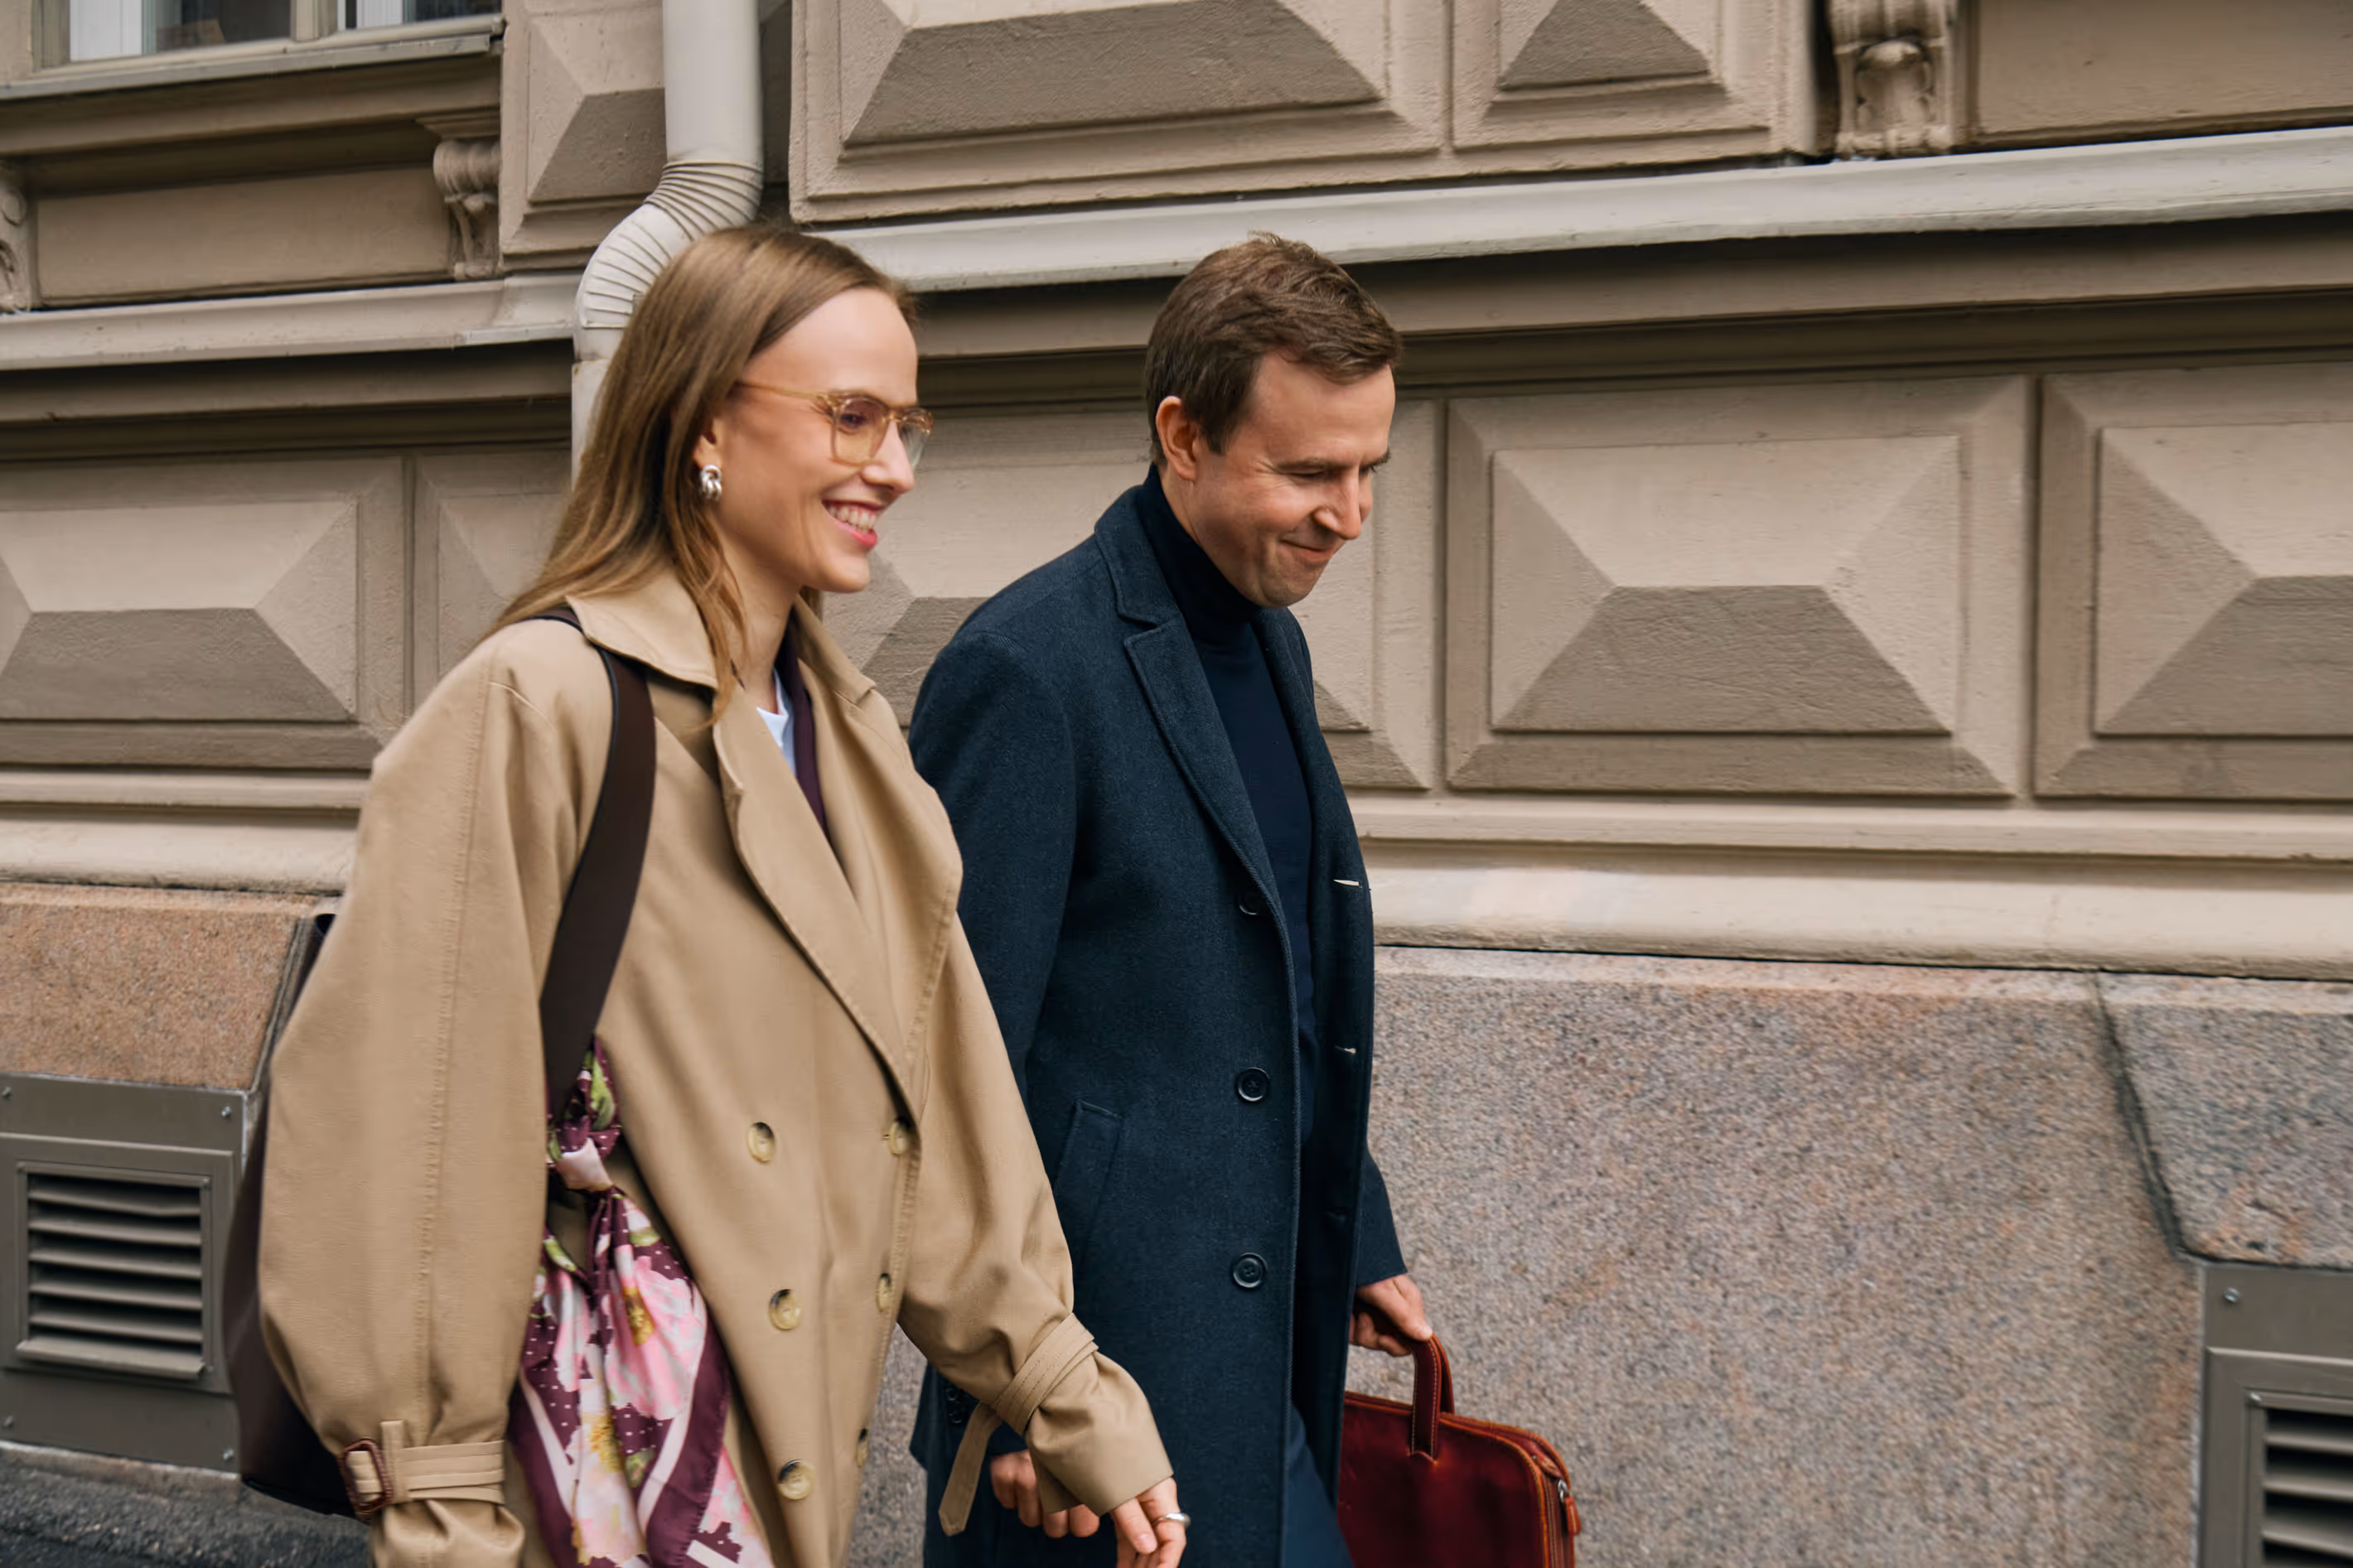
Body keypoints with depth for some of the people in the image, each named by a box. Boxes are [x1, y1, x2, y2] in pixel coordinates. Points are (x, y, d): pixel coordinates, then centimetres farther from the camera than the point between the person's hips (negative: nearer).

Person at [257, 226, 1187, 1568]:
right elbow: (405, 1122, -15)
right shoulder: (538, 708, -14)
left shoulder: (851, 733, 10)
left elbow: (946, 1112, 11)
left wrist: (1082, 1413, 10)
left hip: (794, 1445, 7)